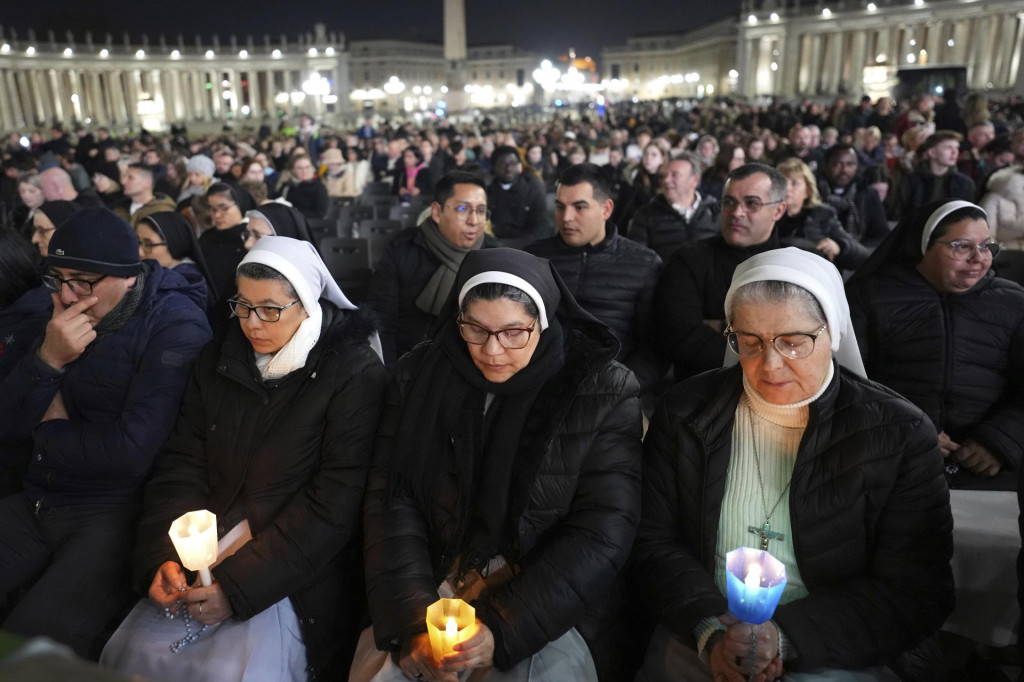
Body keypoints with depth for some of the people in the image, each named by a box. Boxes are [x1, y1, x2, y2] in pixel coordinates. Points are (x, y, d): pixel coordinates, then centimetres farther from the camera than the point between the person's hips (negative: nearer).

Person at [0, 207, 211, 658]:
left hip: (114, 515, -7)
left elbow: (134, 452, -21)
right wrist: (47, 359, -13)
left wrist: (49, 431, -3)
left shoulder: (176, 326, -15)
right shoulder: (64, 317, 9)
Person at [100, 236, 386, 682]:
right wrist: (161, 559, -9)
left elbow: (333, 505, -14)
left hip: (296, 576, -5)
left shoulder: (355, 374, -11)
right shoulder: (216, 363, 7)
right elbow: (181, 466, 6)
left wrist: (238, 585, -18)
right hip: (204, 559, 5)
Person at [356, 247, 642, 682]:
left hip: (545, 607, -1)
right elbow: (391, 501, -3)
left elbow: (602, 536, -11)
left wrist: (503, 629, -18)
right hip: (428, 591, 2)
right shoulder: (419, 377, -1)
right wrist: (413, 619, -15)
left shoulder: (605, 392, -9)